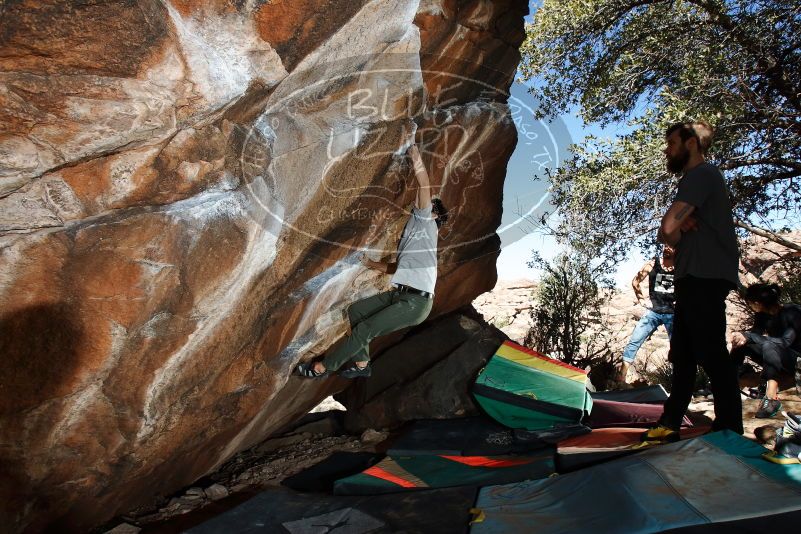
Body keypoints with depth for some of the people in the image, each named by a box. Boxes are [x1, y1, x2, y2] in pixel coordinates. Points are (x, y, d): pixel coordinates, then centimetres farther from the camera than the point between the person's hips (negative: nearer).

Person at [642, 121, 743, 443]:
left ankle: (730, 430, -1)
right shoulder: (697, 178, 24)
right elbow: (670, 231, 18)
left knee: (712, 355, -8)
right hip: (694, 280, 10)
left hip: (705, 280, -10)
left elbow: (667, 230, -19)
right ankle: (670, 425, 17)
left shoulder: (701, 174, -8)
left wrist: (676, 231, 3)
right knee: (682, 356, 11)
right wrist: (680, 227, -3)